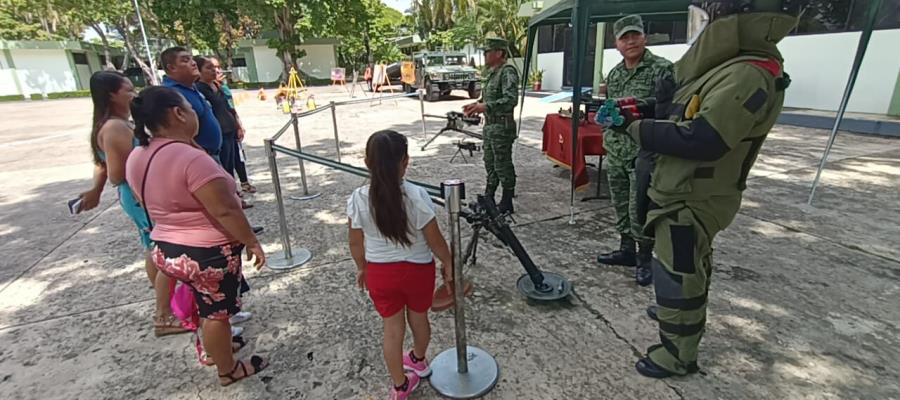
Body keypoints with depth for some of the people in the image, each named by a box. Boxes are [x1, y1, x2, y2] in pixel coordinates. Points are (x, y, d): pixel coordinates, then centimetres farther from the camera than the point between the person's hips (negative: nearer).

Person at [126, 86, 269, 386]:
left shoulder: (137, 159, 1)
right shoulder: (191, 158, -27)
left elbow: (154, 204, 13)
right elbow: (225, 212, -26)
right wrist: (252, 243, -16)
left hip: (167, 249, 8)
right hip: (208, 252, -8)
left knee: (205, 305, 28)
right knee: (217, 311, 11)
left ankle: (215, 347, 49)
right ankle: (228, 370, 30)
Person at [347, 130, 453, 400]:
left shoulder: (358, 199, -15)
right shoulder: (416, 196, -23)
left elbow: (356, 243, -3)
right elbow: (435, 241, -15)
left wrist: (361, 268, 14)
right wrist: (448, 263, 3)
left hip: (379, 272, 1)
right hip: (418, 269, -1)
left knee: (392, 329, 18)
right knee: (419, 318, 25)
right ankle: (419, 361, 53)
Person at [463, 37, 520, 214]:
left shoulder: (507, 72, -14)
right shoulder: (492, 73, 16)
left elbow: (511, 99, -27)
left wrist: (486, 107, -32)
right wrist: (477, 105, 11)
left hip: (502, 127, -10)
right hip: (490, 125, 10)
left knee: (503, 166, -2)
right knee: (490, 164, 17)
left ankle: (506, 204, 10)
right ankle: (488, 199, 30)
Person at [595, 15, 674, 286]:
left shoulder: (662, 69, -6)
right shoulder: (613, 74, 14)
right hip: (615, 153, 6)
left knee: (639, 209, -3)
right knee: (620, 206, 13)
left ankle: (645, 259, 14)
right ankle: (626, 249, 28)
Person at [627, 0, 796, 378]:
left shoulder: (748, 76, -24)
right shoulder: (728, 68, 8)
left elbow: (701, 140, -33)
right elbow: (676, 112, 13)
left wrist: (638, 129, -23)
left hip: (691, 203, -10)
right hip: (686, 196, 10)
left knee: (676, 276, 3)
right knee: (691, 267, 27)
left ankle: (678, 354, 20)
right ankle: (680, 314, 49)